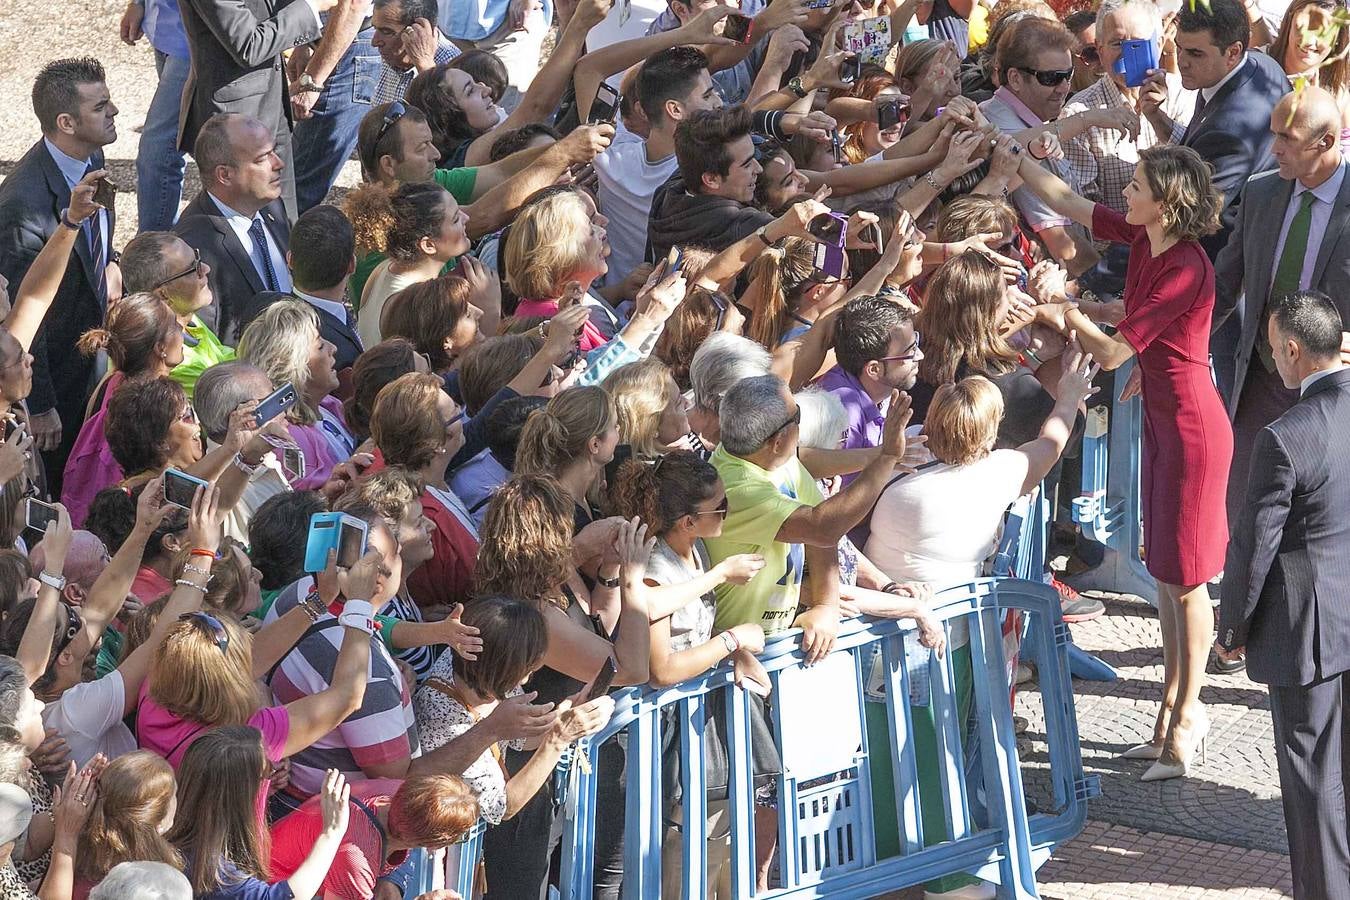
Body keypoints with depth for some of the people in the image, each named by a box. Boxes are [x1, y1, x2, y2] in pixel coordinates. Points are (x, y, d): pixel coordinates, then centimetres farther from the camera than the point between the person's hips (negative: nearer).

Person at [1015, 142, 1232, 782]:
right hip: (1161, 420, 9)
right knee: (1163, 570, 14)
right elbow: (1063, 200, 10)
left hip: (1192, 428, -9)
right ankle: (1174, 702, 24)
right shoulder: (1142, 240, -1)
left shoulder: (1187, 270, -26)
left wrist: (1066, 312, -11)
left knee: (1185, 575, 1)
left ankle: (1186, 713, 12)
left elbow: (1112, 353, -22)